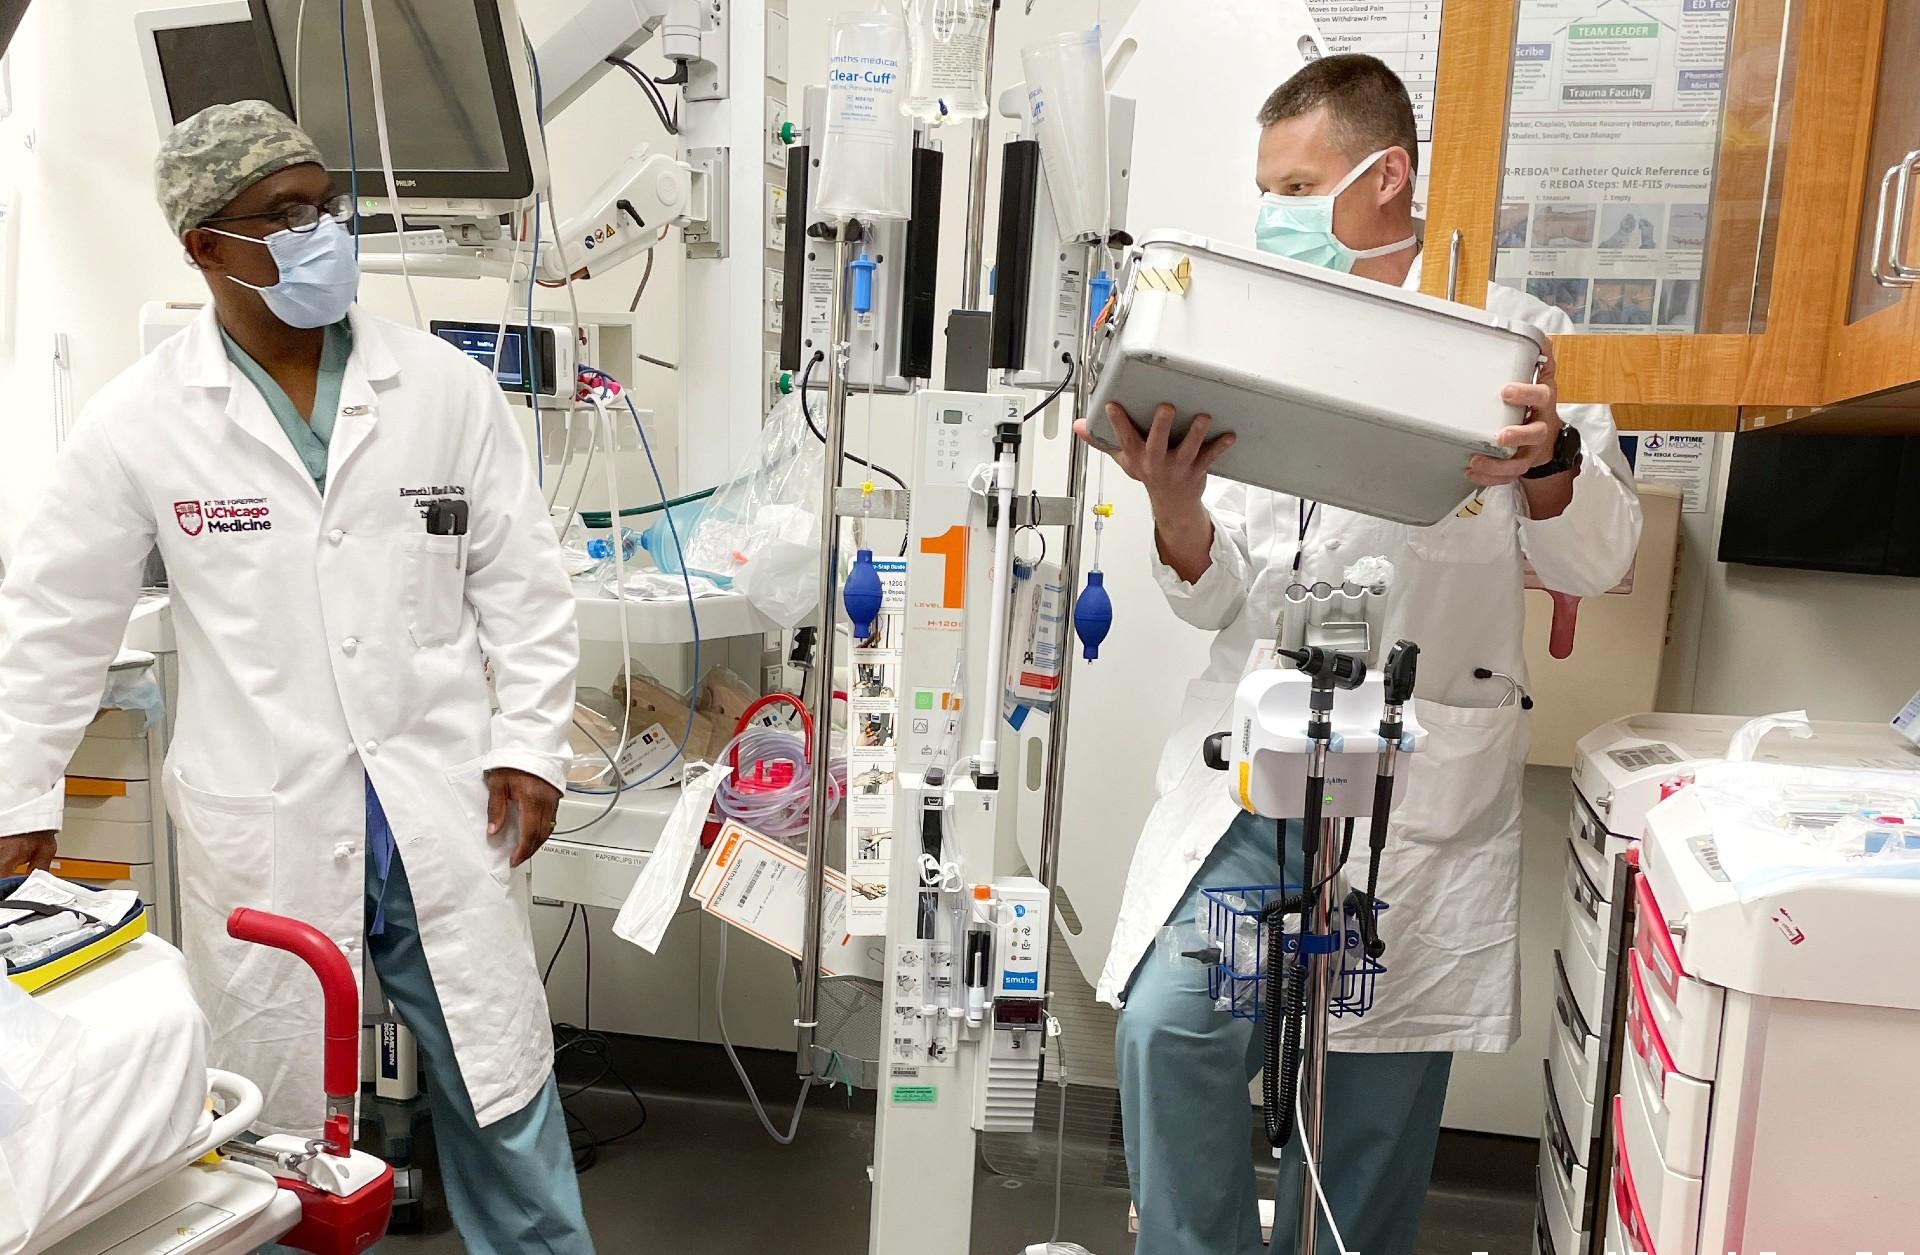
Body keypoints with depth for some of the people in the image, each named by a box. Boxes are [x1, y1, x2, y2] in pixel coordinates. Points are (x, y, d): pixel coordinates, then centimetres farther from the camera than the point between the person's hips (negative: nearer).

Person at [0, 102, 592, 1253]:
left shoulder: (445, 386, 0)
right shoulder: (140, 420, -2)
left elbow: (522, 578, 3)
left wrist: (530, 745, -3)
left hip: (446, 810, 1)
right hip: (263, 826, 0)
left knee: (504, 1087, 11)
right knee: (275, 1120, 12)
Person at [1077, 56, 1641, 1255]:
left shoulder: (1512, 337, 3)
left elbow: (1597, 557, 0)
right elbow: (1221, 597, 6)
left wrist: (1550, 458, -22)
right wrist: (1176, 508, -16)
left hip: (1415, 783, -2)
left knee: (1374, 1084, 7)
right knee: (1169, 1030, -7)